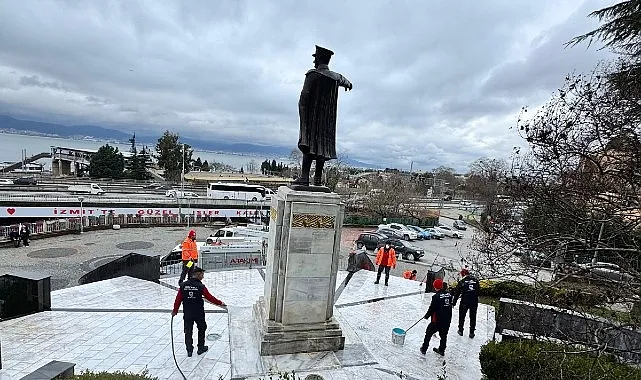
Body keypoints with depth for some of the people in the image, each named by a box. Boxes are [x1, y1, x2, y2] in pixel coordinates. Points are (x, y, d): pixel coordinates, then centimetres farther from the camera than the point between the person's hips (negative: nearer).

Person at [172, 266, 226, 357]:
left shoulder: (183, 285, -3)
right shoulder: (200, 286, -14)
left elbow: (178, 299, 0)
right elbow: (209, 297, -9)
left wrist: (175, 310, 14)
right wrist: (220, 303, 3)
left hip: (187, 313, 3)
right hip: (199, 313, -3)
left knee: (188, 331, 14)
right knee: (202, 329, 18)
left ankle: (189, 350, 18)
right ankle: (201, 348, 25)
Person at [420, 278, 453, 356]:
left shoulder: (436, 296, -21)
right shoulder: (449, 294, -2)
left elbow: (432, 308, -14)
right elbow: (450, 305, 10)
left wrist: (427, 316, 1)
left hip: (437, 320, -6)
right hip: (447, 320, 6)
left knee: (429, 333, 11)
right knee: (443, 335, 22)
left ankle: (424, 349, 18)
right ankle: (441, 350, 33)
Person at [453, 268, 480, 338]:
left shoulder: (461, 282, -8)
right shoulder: (476, 280, 1)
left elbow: (457, 293, -4)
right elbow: (478, 290, 9)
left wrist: (454, 302, 4)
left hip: (464, 302, -2)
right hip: (474, 302, 2)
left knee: (462, 316, 15)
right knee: (473, 317, 14)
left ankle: (460, 330, 22)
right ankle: (472, 333, 18)